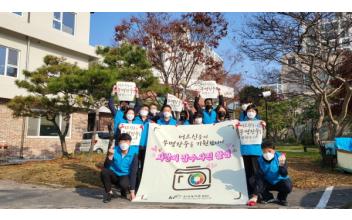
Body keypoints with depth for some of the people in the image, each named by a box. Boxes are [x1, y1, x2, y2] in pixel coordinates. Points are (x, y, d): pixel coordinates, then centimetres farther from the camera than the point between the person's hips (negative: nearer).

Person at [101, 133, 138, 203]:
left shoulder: (133, 155, -15)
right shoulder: (114, 151, -11)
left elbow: (133, 173, -15)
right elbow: (106, 167, -16)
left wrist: (132, 192, -17)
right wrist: (110, 155, -34)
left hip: (125, 176, -2)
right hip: (114, 175, 2)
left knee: (123, 184, -36)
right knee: (104, 171, -29)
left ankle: (125, 192, 3)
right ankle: (109, 193, -7)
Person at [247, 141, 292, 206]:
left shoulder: (280, 157, -22)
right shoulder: (260, 160, -18)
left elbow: (284, 175, -27)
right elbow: (259, 177, -21)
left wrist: (282, 165, -49)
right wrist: (255, 196, -28)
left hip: (280, 182, -2)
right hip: (268, 183, 2)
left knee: (288, 186, -34)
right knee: (252, 180, -20)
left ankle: (281, 198, 1)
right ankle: (269, 198, -2)